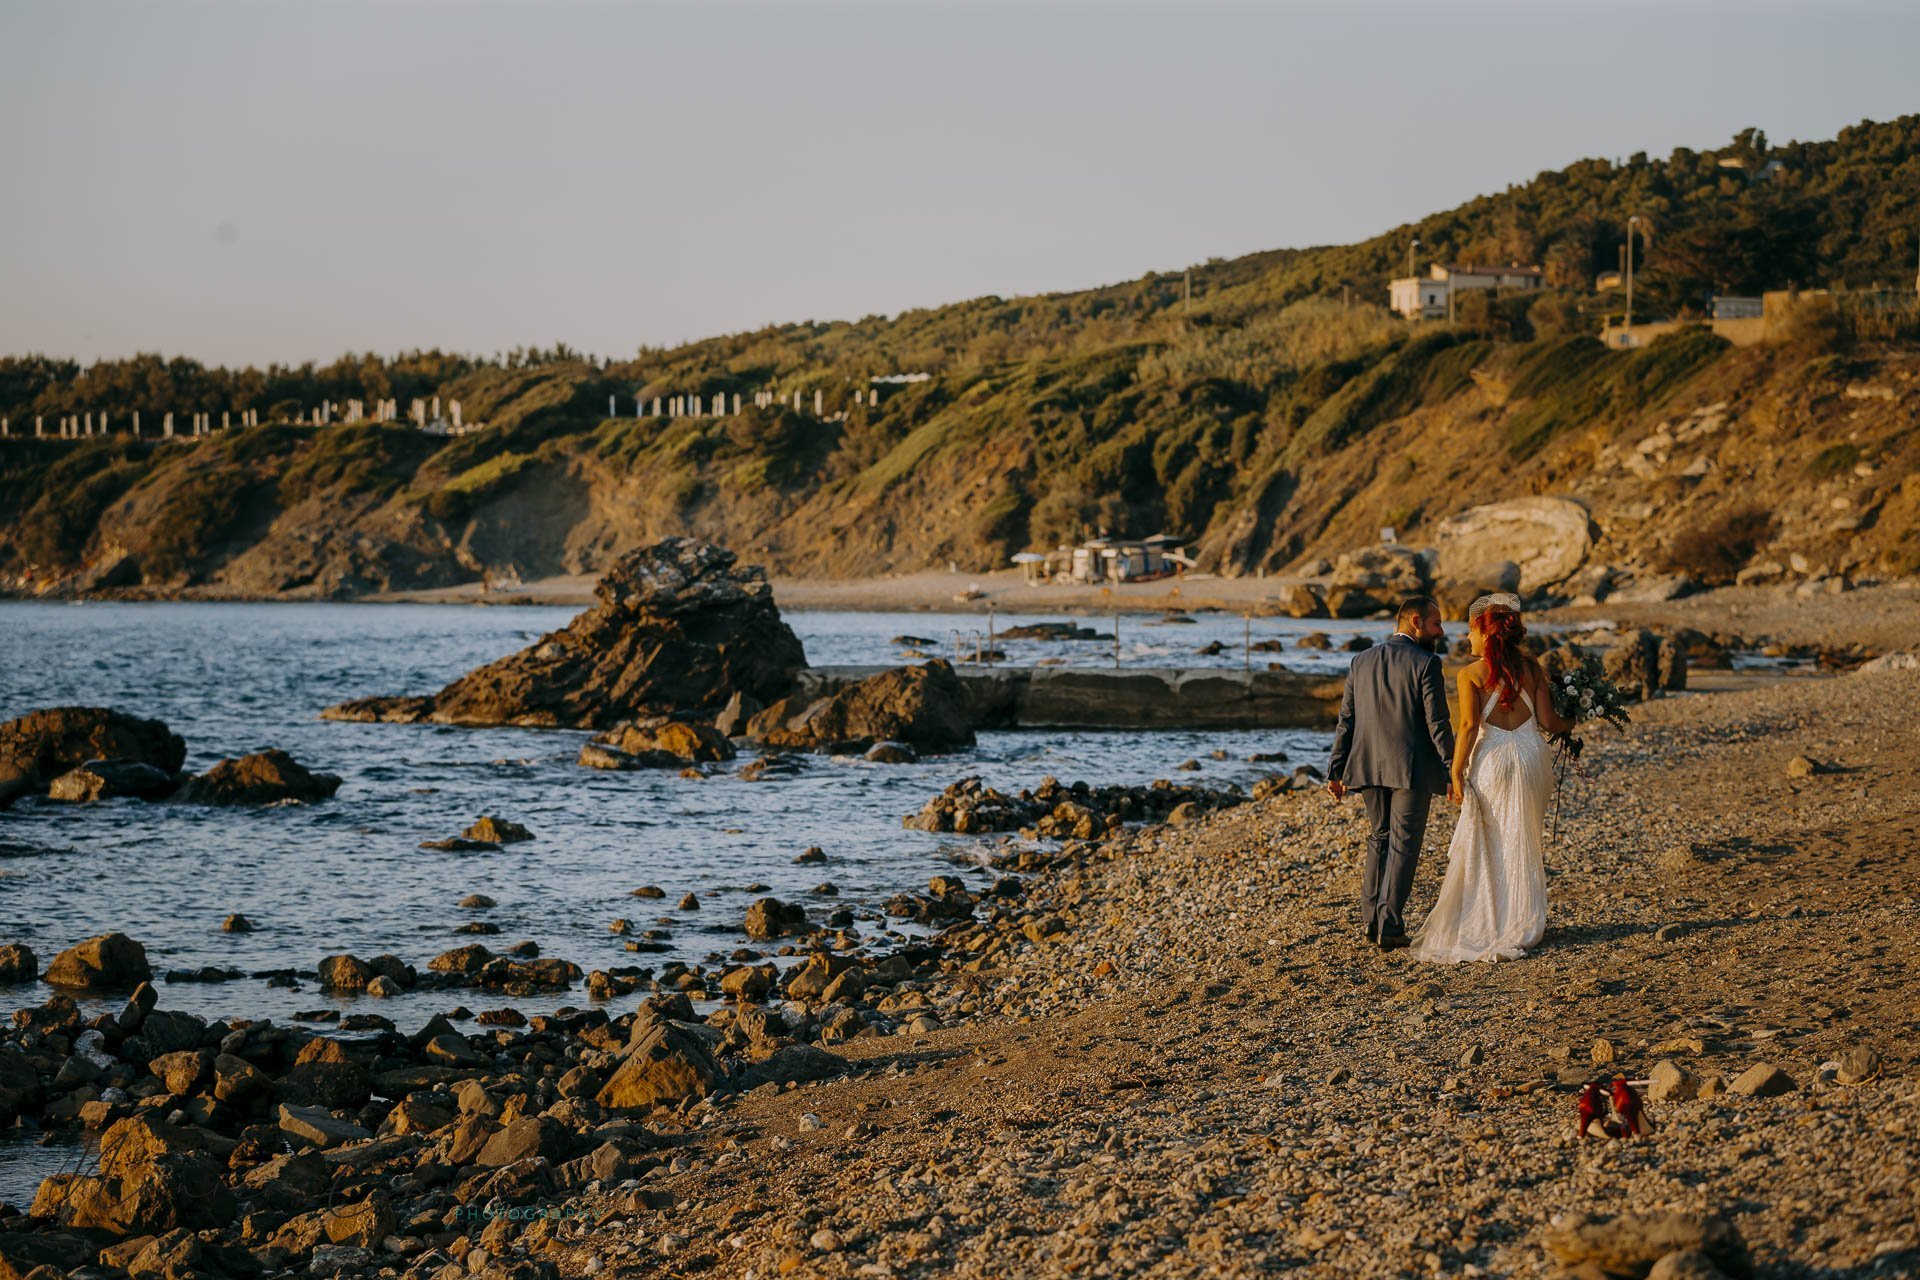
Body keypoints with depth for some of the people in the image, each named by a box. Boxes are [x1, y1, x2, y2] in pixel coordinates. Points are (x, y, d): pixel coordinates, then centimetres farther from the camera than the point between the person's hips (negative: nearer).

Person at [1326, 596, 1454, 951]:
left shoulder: (1361, 662, 7)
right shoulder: (1426, 664, -10)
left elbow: (1346, 720, 9)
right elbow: (1438, 724, -12)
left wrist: (1337, 770, 13)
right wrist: (1451, 772, -7)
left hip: (1368, 767, 5)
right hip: (1412, 770, -5)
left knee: (1380, 838, 19)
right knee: (1403, 846, 2)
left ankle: (1372, 919, 13)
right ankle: (1390, 926, -1)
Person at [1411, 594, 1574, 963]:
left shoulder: (1470, 674, -8)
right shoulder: (1532, 668, 3)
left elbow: (1469, 726, -14)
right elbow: (1548, 721, 2)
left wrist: (1455, 773, -9)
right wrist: (1577, 723, 22)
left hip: (1492, 757, -4)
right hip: (1532, 753, 4)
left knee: (1484, 846, 7)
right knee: (1524, 845, 14)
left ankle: (1485, 927, 5)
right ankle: (1524, 926, 19)